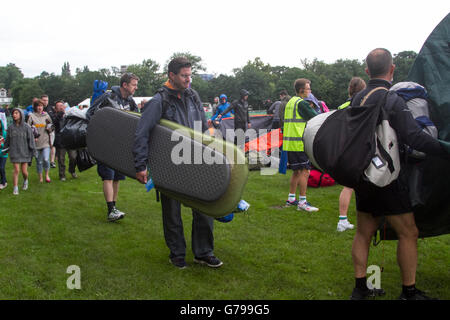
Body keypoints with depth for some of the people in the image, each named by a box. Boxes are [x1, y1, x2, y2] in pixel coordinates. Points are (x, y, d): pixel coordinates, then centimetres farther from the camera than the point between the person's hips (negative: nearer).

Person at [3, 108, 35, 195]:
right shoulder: (10, 128, 1)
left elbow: (31, 139, -2)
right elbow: (7, 140, 11)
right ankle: (15, 188, 5)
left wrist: (33, 150, -4)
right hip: (14, 152, 1)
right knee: (16, 170, -5)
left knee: (24, 171, 3)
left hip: (24, 152, -1)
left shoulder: (26, 127, -4)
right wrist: (5, 149, 16)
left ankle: (25, 181, 34)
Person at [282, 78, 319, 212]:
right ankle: (302, 202, -3)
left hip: (289, 143, 9)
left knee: (297, 171, 17)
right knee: (305, 171, -5)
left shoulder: (290, 102, 17)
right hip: (299, 143, -9)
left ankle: (291, 198, 22)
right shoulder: (302, 103, -11)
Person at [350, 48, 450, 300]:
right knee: (408, 233, 5)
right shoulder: (393, 100, -15)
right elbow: (415, 137, -22)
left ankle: (360, 288, 21)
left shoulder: (357, 99, 7)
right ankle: (409, 291, 14)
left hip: (363, 177, 8)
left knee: (364, 233, 14)